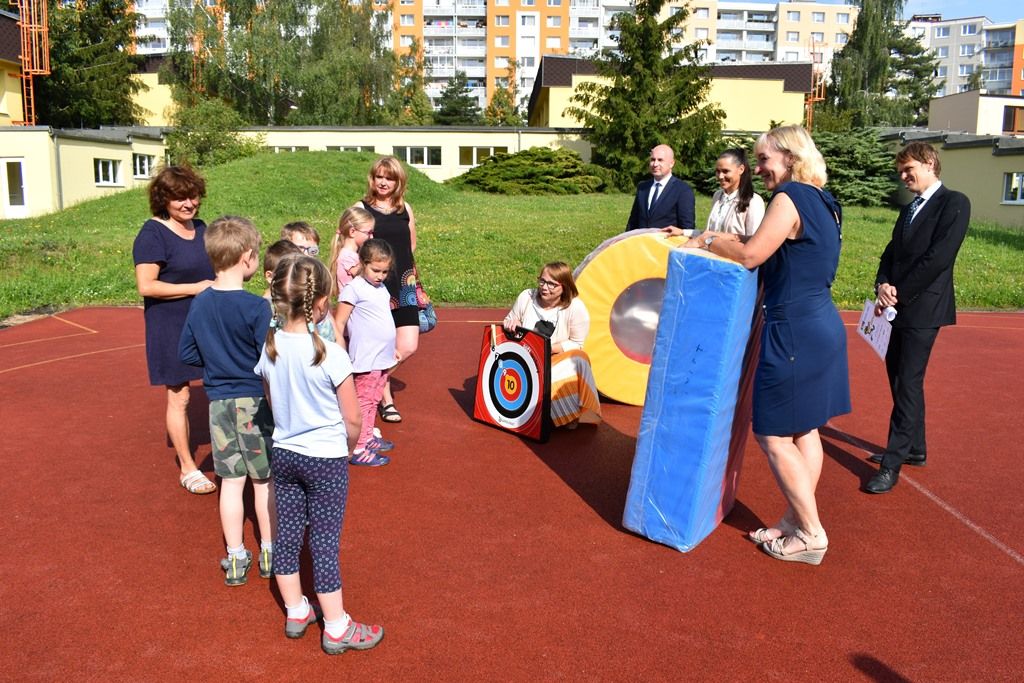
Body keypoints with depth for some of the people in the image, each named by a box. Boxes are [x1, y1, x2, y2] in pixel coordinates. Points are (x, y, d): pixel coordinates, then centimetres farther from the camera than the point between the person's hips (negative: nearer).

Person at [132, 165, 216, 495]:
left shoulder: (200, 227, 9)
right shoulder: (153, 233, -13)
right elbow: (146, 285, -20)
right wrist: (195, 288, -21)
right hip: (172, 328, -7)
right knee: (178, 397, 3)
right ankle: (188, 469, 15)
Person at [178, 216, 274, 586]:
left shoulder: (199, 303, 0)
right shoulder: (257, 307, -19)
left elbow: (186, 353, 8)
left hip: (219, 403, 5)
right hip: (256, 402, -4)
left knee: (231, 481, 12)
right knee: (265, 481, 11)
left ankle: (235, 558, 20)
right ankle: (269, 553, 23)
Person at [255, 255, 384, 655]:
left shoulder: (267, 349, -6)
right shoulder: (331, 354, -22)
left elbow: (273, 404, 8)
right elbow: (353, 419, -13)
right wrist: (348, 446, 7)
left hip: (283, 454, 5)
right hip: (326, 459, -5)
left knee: (287, 534, 16)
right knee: (325, 543, 4)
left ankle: (296, 612, 33)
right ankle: (336, 629, 17)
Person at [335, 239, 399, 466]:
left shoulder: (381, 288, 12)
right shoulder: (354, 289, -13)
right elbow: (339, 323, -13)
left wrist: (392, 348, 25)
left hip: (383, 358, 8)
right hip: (366, 360, -8)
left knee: (373, 400, 17)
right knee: (363, 401, -4)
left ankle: (368, 438, 29)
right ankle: (358, 449, 2)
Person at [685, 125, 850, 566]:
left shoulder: (790, 198, -14)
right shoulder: (822, 203, 14)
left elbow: (750, 255, -15)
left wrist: (709, 242, 2)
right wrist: (724, 240, 13)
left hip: (794, 331, -10)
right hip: (823, 326, 10)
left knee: (773, 434, 0)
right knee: (803, 430, 15)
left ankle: (810, 534, 8)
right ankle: (797, 520, 25)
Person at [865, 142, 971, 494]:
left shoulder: (954, 203, -7)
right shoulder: (910, 208, 18)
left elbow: (939, 256, -17)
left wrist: (899, 292, -14)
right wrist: (883, 284, -5)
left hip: (922, 309, -8)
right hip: (900, 306, 8)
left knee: (908, 384, -8)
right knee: (898, 379, 14)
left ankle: (893, 464, -5)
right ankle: (914, 449, 27)